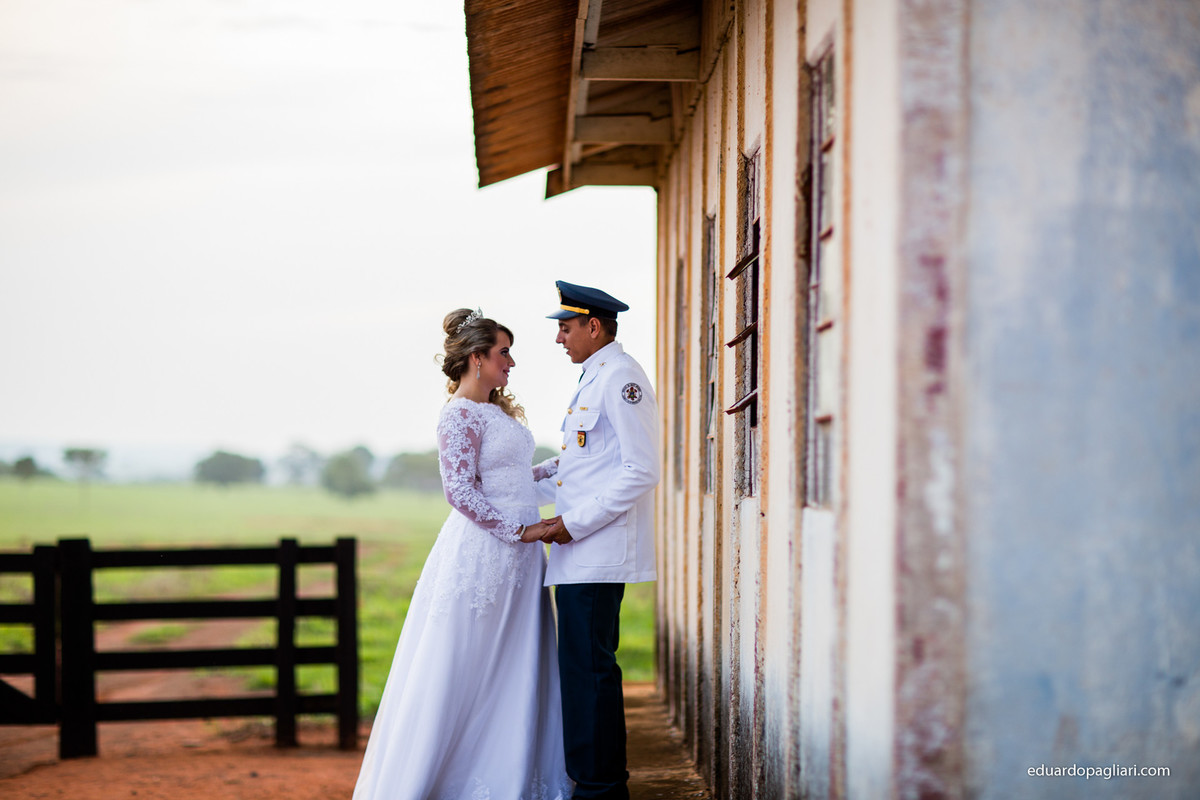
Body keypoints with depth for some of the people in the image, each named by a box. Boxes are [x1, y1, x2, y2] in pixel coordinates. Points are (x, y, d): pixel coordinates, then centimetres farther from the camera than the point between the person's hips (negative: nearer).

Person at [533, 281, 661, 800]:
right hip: (582, 552, 10)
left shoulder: (620, 377, -12)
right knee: (589, 669, 13)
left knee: (588, 670, -8)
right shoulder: (595, 380, 20)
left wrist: (575, 523, -17)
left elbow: (640, 473, -19)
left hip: (597, 551, -10)